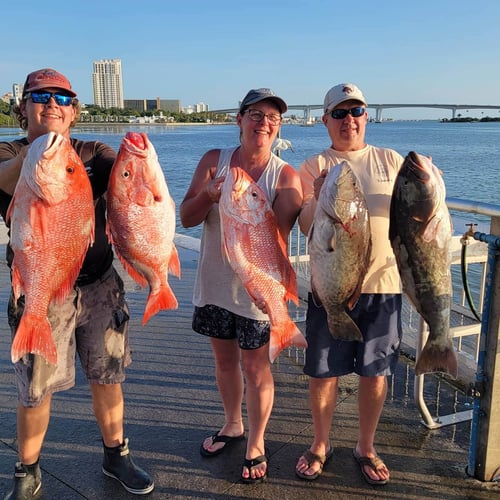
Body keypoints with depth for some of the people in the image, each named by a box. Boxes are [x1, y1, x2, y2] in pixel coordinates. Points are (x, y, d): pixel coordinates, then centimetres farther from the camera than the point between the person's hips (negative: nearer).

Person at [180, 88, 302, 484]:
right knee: (225, 359, 20)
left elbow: (277, 236, -18)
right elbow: (186, 218, -5)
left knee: (255, 368, 7)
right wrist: (210, 194, -23)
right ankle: (233, 425, 44)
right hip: (215, 281, 4)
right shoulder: (214, 160, 0)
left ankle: (256, 443, 29)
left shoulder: (286, 176, -9)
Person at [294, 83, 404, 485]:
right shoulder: (315, 166, 2)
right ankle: (321, 445, 31)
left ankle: (366, 448, 34)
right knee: (323, 373, 8)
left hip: (383, 285, 2)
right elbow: (306, 226, -9)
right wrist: (319, 197, -29)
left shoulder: (391, 161, 7)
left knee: (375, 373, 12)